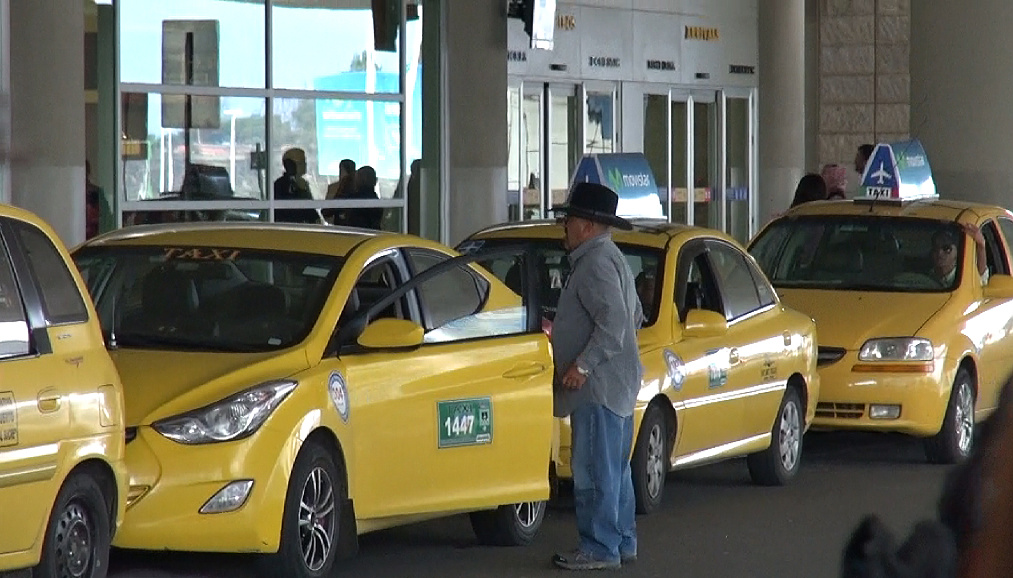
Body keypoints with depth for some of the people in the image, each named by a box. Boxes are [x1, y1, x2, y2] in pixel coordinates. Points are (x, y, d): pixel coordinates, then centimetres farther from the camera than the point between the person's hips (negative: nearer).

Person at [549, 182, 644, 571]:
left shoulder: (596, 263, -15)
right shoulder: (608, 258, 20)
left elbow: (614, 323, -24)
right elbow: (635, 317, 27)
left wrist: (584, 364, -24)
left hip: (598, 384, -11)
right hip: (617, 385, 11)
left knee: (594, 470, -10)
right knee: (613, 469, 16)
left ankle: (599, 549, -10)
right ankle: (622, 543, 21)